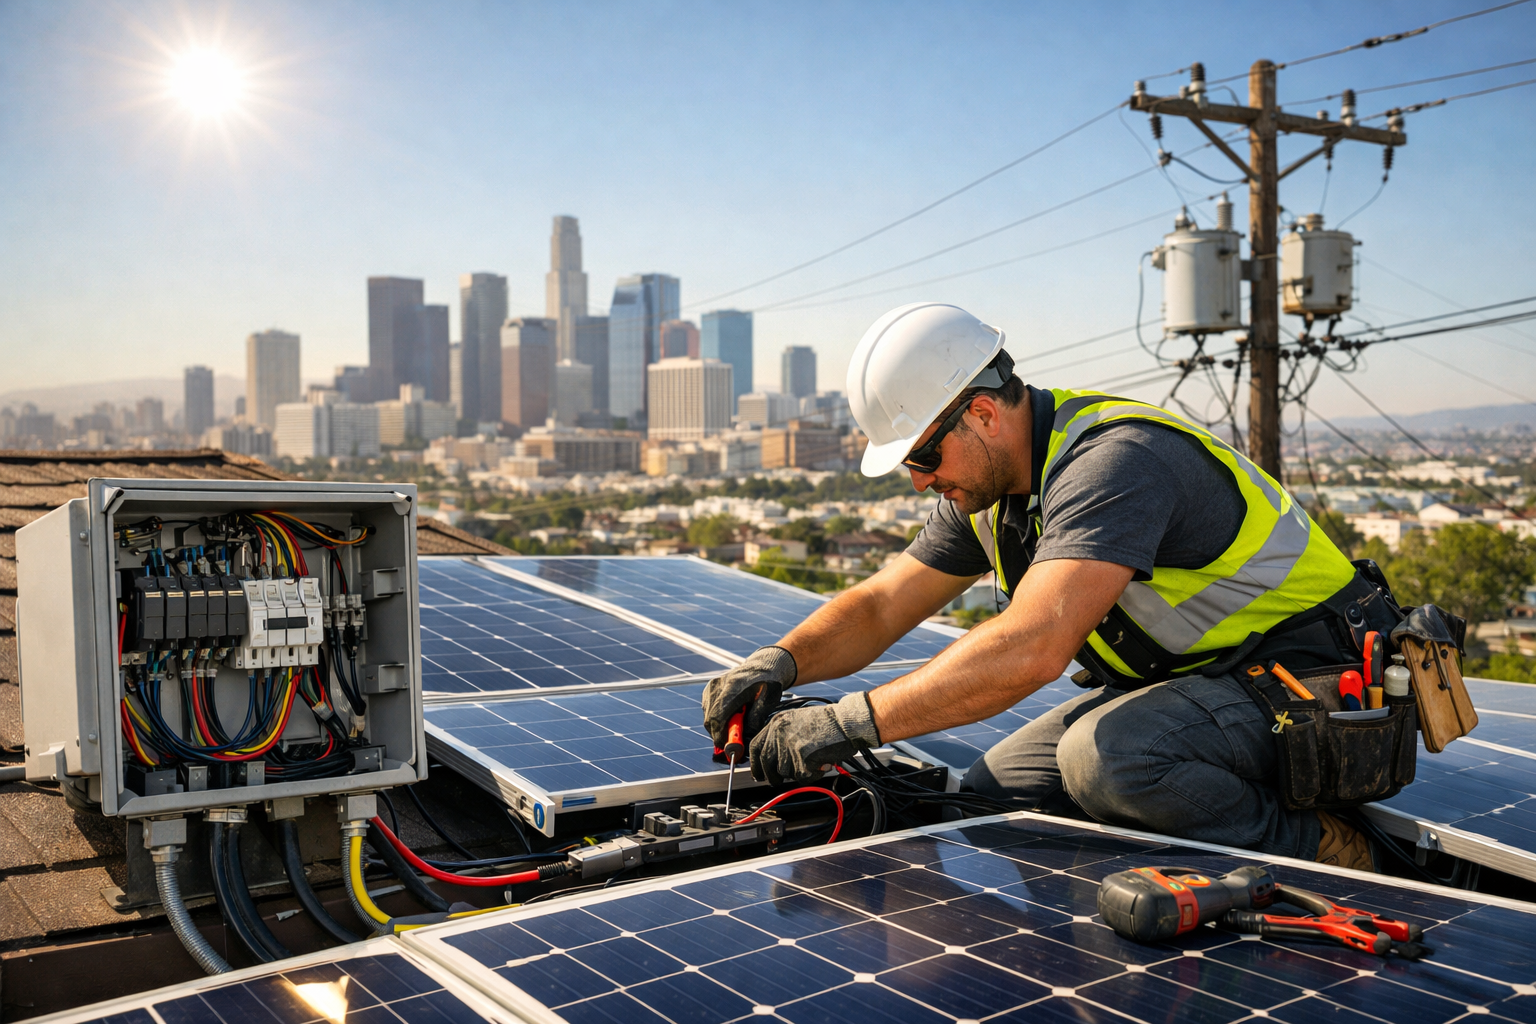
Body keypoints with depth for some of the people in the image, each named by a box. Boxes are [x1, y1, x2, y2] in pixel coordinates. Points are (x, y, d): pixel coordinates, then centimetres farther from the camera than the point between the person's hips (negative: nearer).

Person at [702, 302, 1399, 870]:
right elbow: (879, 606, 6)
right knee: (991, 796, -2)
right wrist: (782, 661, -14)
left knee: (1104, 756, -34)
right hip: (1183, 676, 9)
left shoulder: (1115, 460, -29)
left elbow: (1031, 648, -41)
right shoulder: (989, 485, 1)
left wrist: (850, 723, -39)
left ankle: (1312, 853, -12)